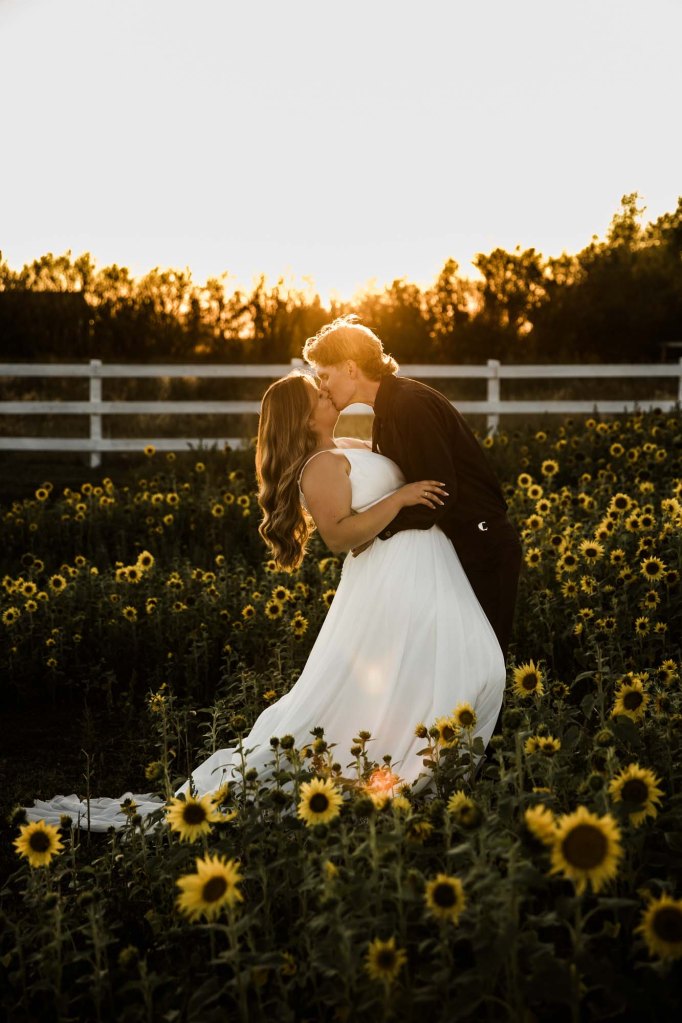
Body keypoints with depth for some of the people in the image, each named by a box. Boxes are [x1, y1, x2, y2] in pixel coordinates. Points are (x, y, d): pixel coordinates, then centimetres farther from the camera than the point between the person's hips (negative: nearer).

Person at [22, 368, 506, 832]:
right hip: (397, 579, -10)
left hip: (425, 573, 10)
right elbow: (340, 535, -25)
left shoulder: (351, 449, 17)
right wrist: (400, 498, -27)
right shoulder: (323, 466, -13)